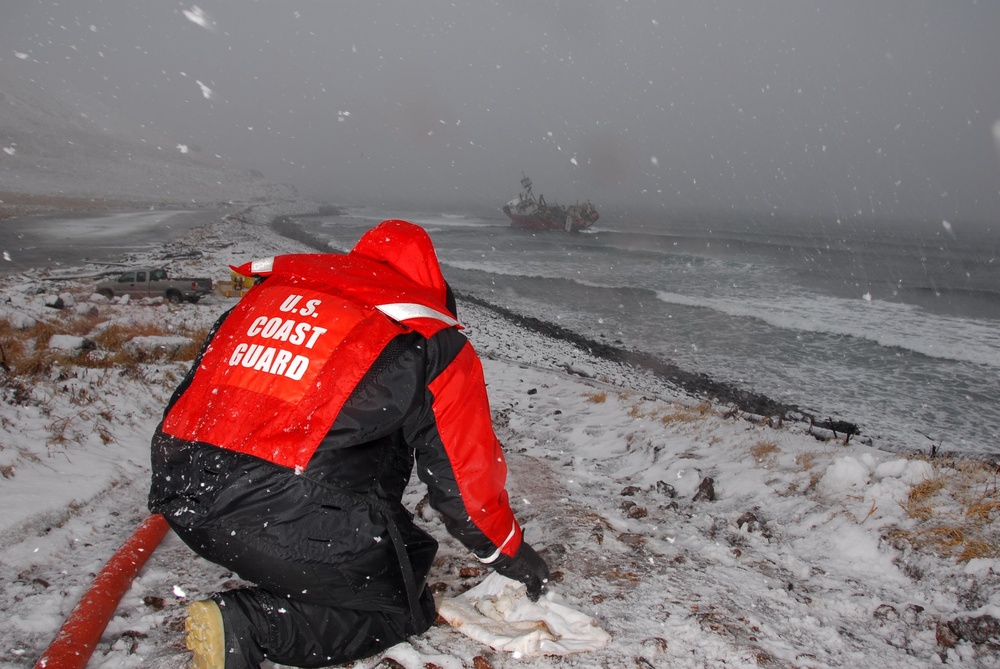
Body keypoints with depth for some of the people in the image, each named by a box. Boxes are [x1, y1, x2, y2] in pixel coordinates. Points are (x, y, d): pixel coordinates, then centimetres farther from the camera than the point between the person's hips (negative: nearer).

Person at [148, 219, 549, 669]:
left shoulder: (275, 285, 16)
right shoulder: (431, 342, 1)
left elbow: (203, 388, 24)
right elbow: (465, 472, 7)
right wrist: (513, 555, 24)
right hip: (289, 517, -7)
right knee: (403, 609, 14)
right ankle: (245, 626, -4)